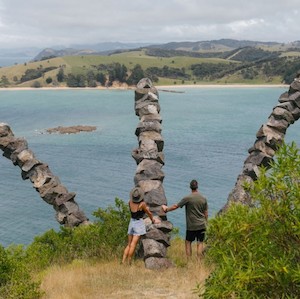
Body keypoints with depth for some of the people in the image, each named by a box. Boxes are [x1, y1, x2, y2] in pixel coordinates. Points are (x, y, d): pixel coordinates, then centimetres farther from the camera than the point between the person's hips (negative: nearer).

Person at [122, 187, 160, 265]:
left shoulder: (130, 202, 0)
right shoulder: (142, 204, -15)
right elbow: (149, 213, 0)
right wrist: (153, 220, 19)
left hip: (131, 222, 6)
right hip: (139, 223, -5)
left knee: (129, 244, 11)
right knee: (133, 244, -7)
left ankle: (123, 262, 5)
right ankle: (128, 263, -7)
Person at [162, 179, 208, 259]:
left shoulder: (187, 198, -11)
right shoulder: (203, 198, 1)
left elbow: (176, 206, -4)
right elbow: (206, 213, 7)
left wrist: (167, 209, 13)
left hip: (191, 226, -3)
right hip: (201, 225, 3)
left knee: (188, 242, 10)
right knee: (200, 243, 6)